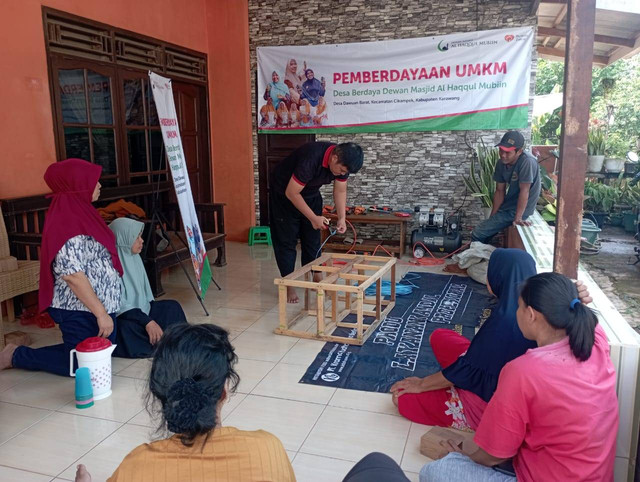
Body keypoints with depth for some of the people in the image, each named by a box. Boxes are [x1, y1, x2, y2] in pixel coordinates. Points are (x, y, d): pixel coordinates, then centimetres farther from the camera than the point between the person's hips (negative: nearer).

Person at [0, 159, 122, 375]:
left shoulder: (80, 213, 10)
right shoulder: (67, 221, -21)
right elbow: (72, 275, -25)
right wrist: (100, 313, -22)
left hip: (99, 304, 10)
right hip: (80, 310, -10)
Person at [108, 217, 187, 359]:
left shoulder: (134, 257, 6)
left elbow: (145, 294, 13)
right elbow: (119, 305, -26)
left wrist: (152, 313, 3)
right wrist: (147, 321, -29)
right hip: (120, 318, -9)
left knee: (172, 307, -5)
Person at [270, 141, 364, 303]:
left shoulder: (342, 162, -19)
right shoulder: (311, 159, -40)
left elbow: (340, 191, -4)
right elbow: (292, 193, -33)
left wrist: (342, 218, -15)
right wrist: (313, 218, -29)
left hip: (311, 194, 6)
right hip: (285, 193, -6)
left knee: (313, 239, 7)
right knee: (287, 240, -4)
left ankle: (316, 278, 19)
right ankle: (288, 285, 4)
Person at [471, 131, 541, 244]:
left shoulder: (527, 162, -26)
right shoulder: (501, 164, -4)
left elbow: (524, 191, -26)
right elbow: (499, 191, 1)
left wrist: (518, 217, -26)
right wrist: (493, 217, -1)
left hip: (519, 209, -8)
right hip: (508, 205, 8)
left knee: (477, 234, -8)